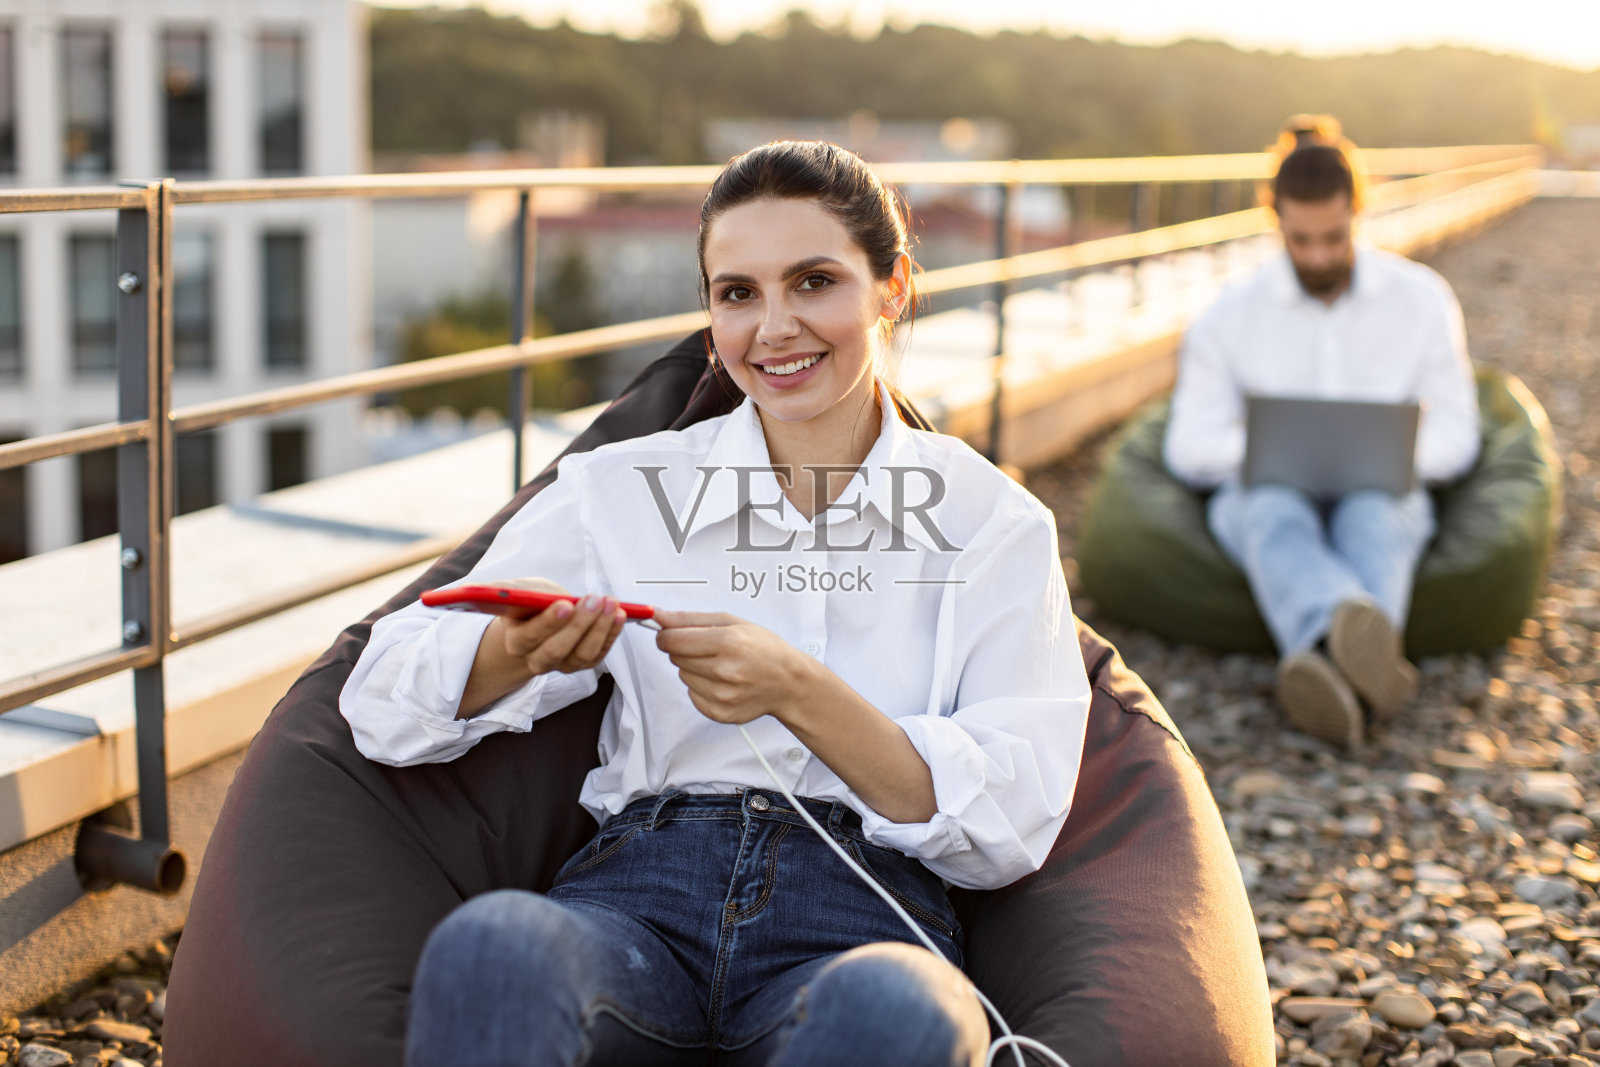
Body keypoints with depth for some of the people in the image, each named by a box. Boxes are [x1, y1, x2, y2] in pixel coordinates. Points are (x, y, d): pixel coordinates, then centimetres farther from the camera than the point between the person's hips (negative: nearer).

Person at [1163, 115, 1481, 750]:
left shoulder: (1422, 299, 7)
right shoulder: (1230, 316, 5)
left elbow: (1455, 436, 7)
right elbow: (1189, 445, 3)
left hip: (1381, 498, 1)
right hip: (1265, 495, -1)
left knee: (1371, 515, -37)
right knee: (1276, 516, -39)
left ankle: (1327, 658, -69)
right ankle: (1361, 640, -71)